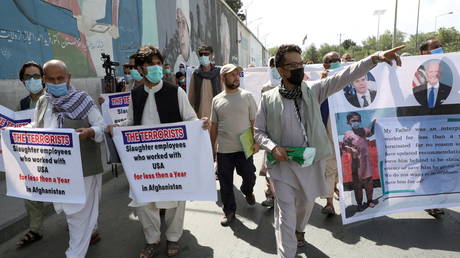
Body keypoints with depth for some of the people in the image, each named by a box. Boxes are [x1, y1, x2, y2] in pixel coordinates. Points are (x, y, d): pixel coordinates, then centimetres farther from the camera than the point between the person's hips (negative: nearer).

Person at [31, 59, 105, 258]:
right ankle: (90, 231, 46)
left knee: (78, 211, 0)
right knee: (64, 206, 21)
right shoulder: (42, 102, 8)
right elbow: (34, 128, 17)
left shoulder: (82, 100, -7)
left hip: (81, 166, -6)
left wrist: (89, 132, -26)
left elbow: (101, 126, -7)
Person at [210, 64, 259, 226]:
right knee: (225, 182, 9)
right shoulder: (217, 100, 4)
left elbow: (255, 121, -2)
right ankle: (229, 211, 27)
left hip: (244, 148, -1)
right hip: (223, 150, 2)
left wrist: (256, 141, -11)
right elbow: (214, 125, 10)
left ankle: (247, 191, 44)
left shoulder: (247, 96, -1)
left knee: (249, 177, 9)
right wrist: (211, 146, 9)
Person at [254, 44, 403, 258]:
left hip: (311, 163, 4)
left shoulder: (313, 90, -2)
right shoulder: (268, 98, -6)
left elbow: (343, 77, -12)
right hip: (283, 165, -3)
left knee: (306, 204, 25)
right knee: (286, 216, -2)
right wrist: (273, 147, -18)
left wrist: (376, 57, -23)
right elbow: (259, 131, 0)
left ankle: (299, 230, 56)